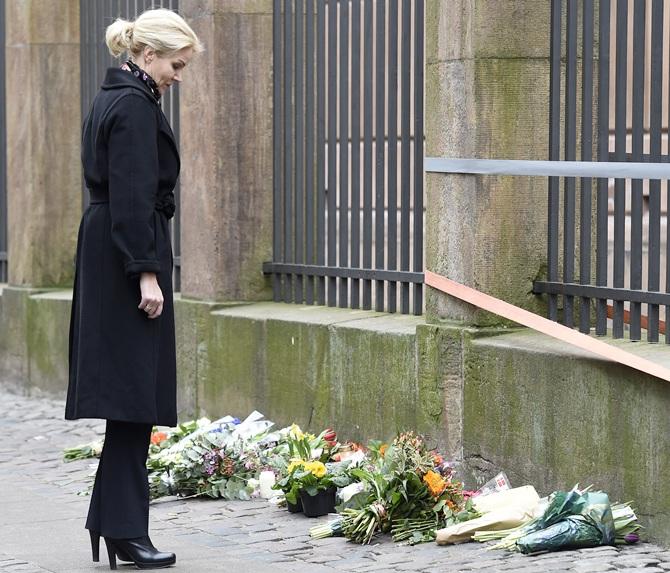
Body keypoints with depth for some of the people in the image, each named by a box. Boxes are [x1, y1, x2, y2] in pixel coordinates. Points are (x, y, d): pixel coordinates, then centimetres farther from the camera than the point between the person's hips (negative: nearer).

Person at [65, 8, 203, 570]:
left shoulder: (114, 99, 16)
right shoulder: (135, 106, -15)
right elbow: (133, 198, -20)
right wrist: (146, 273, -20)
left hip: (106, 256, 10)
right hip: (129, 256, -10)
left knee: (129, 395, 11)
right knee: (134, 394, -6)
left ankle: (114, 521, 16)